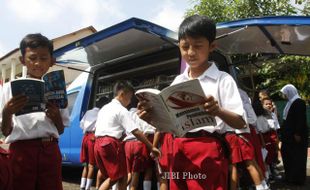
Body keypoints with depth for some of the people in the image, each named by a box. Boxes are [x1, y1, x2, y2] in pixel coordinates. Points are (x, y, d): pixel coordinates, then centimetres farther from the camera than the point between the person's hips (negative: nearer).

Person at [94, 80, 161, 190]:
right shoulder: (122, 110, -5)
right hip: (111, 144, -8)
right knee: (122, 177, 3)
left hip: (98, 144, 8)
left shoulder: (104, 108, 20)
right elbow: (136, 132, -11)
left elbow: (96, 128, 21)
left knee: (112, 177, 18)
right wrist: (151, 147, -6)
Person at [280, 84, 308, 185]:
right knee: (288, 154, 12)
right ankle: (290, 176, 20)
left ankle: (298, 178, 6)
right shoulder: (290, 103, 14)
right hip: (289, 134, 10)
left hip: (296, 134, -9)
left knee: (297, 156, -2)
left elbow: (301, 119, -19)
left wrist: (297, 133, -22)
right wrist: (283, 131, 18)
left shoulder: (299, 102, -13)